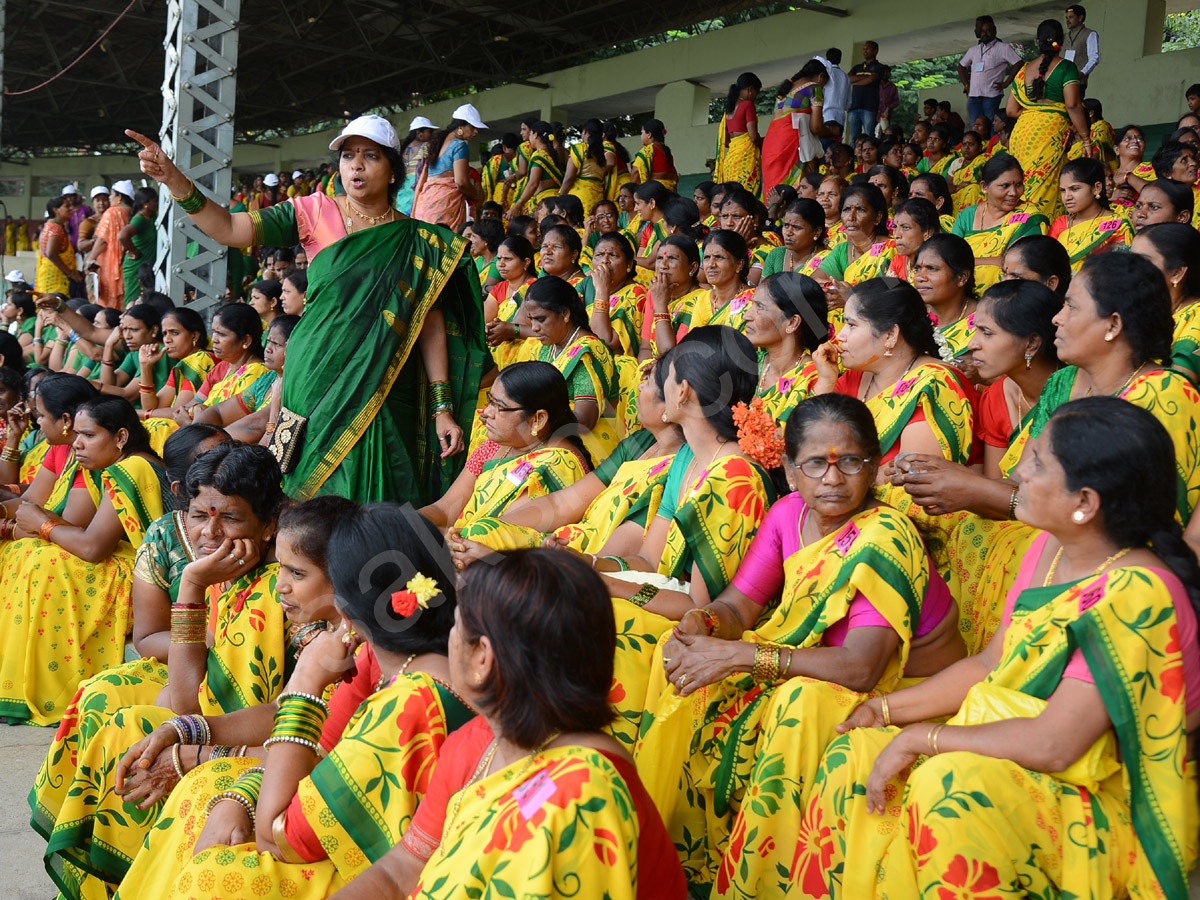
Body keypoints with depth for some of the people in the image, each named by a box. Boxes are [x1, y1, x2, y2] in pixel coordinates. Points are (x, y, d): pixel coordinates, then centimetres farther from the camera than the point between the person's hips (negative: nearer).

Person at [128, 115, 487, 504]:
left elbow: (431, 327, 3)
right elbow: (227, 229, -4)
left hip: (381, 397, 0)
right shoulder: (317, 212, 4)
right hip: (316, 387, 0)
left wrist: (443, 408, -3)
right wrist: (174, 180, -19)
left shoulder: (416, 240, 5)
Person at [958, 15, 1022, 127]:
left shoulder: (1003, 48, 3)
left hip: (991, 96, -5)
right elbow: (961, 66, 32)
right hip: (973, 96, 5)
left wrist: (1006, 83, -8)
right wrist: (966, 84, 18)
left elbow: (1018, 64, -5)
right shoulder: (974, 50, 20)